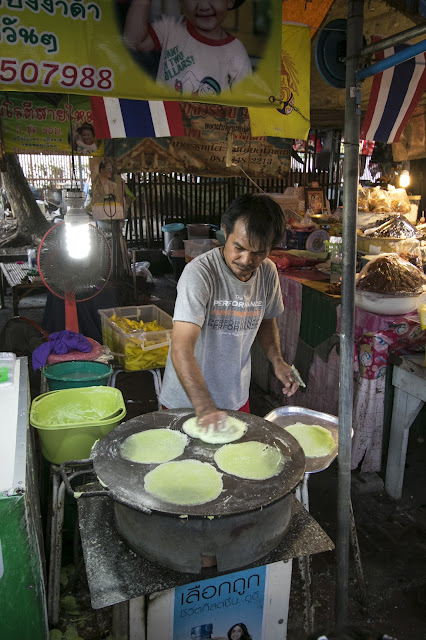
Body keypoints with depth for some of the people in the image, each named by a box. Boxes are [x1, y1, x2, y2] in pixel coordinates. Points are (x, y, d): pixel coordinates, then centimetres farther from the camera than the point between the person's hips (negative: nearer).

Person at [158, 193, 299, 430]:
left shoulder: (268, 272, -6)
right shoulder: (199, 273, -26)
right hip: (188, 400, -5)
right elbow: (181, 349, -33)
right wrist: (205, 408, -43)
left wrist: (277, 360, -3)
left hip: (237, 398, 5)